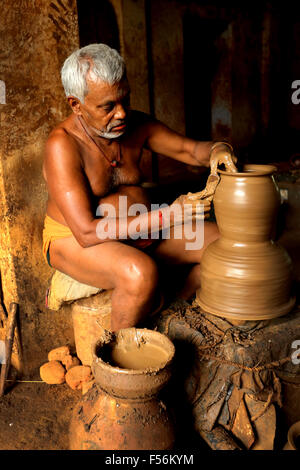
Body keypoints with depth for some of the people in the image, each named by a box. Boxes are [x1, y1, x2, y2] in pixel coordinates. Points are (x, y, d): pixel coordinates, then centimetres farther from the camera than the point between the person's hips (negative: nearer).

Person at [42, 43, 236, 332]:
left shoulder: (136, 125, -1)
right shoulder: (62, 145, -21)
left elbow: (190, 149, 8)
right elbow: (87, 232, -28)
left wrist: (216, 150, -18)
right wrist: (169, 216, -30)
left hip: (139, 231, 7)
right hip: (74, 241, -6)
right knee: (141, 272, -38)